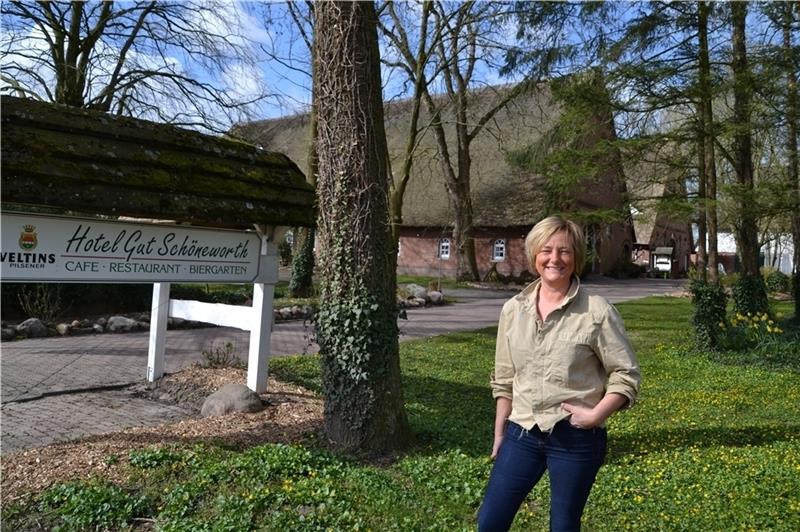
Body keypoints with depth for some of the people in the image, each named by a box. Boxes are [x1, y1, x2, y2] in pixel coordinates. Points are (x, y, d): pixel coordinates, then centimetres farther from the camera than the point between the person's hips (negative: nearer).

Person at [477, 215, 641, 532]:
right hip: (522, 433, 4)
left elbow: (627, 374, -5)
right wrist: (499, 432, 13)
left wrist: (596, 415, -17)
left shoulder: (597, 312, -10)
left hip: (576, 438, -3)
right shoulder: (513, 309, 2)